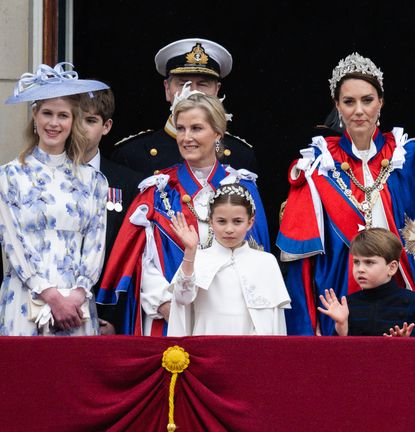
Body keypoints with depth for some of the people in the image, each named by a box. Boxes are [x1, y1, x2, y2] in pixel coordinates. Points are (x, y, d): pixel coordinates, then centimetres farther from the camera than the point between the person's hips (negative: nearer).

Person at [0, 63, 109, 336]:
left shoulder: (93, 180, 11)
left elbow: (96, 245, 6)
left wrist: (79, 294, -9)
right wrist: (52, 297, -11)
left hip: (78, 303, 2)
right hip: (25, 302, -2)